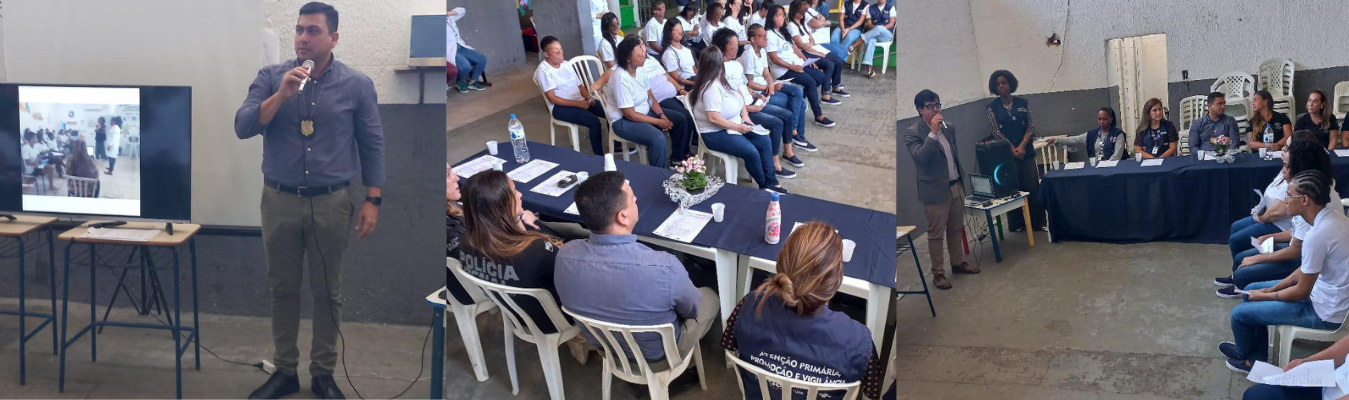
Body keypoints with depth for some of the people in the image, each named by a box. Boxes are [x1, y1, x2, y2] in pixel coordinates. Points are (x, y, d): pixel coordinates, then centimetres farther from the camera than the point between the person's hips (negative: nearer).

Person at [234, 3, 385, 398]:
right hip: (280, 200, 1)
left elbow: (372, 144, 2)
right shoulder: (271, 77, 0)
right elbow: (242, 127, -9)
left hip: (331, 203, -1)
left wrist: (372, 201, -3)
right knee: (282, 289, 10)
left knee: (327, 292, 8)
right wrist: (281, 95, -22)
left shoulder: (357, 84, -2)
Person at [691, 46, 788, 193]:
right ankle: (764, 185, 1)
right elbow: (713, 118, -29)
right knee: (751, 152, -24)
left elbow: (738, 96, 21)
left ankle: (771, 183, 2)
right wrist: (738, 127, -21)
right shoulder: (711, 87, -24)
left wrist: (745, 114, 4)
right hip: (715, 134, -10)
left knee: (765, 141, 0)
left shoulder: (721, 80, 6)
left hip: (733, 126, 10)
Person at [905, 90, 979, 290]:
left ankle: (958, 262, 34)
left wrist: (962, 178, 20)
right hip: (936, 190, -6)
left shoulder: (948, 127, 7)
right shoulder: (912, 132, -13)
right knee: (936, 234, 1)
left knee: (956, 229, 18)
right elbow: (920, 157, -27)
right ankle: (938, 273, 9)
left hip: (956, 186, 6)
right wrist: (933, 132, -30)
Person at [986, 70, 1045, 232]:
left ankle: (1038, 222, 9)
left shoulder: (1023, 103, 6)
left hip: (1027, 151, 2)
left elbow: (1031, 126, 2)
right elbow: (996, 131, -5)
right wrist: (1013, 149, -12)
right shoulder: (992, 107, 1)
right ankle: (1017, 224, 11)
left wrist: (1022, 146, -12)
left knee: (1033, 186, 1)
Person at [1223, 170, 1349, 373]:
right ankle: (1257, 355, 28)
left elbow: (1301, 292, -21)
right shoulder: (1330, 217, -1)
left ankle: (1245, 356, 30)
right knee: (1252, 289, 19)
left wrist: (1265, 296, -5)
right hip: (1327, 294, 9)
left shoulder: (1317, 235, -31)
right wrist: (1272, 289, 6)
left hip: (1323, 311, -9)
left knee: (1240, 313, 0)